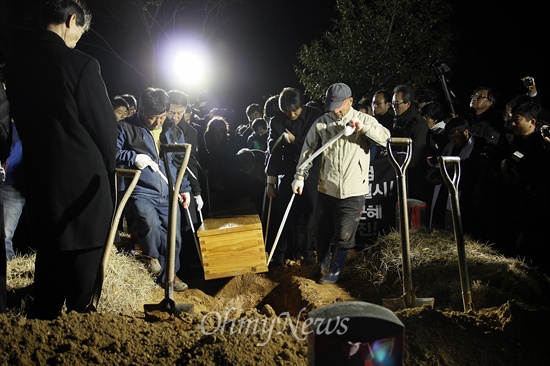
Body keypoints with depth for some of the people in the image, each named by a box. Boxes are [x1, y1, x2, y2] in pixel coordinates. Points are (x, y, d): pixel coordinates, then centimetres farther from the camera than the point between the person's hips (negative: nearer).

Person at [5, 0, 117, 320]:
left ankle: (42, 319, 28)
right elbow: (105, 124, -10)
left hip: (39, 174, 6)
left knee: (48, 254, 18)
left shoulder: (15, 63, 4)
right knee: (84, 256, 6)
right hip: (84, 176, -6)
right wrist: (107, 166, 8)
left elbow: (21, 117, 12)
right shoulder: (81, 64, -15)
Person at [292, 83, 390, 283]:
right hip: (326, 189, 2)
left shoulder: (364, 119, -3)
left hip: (353, 191, -2)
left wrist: (364, 127, -31)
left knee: (344, 236, 4)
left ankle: (335, 271, 24)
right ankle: (323, 262, 41)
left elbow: (385, 137, -17)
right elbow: (308, 150, 3)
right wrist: (300, 176, -4)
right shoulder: (322, 123, 1)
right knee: (323, 231, 14)